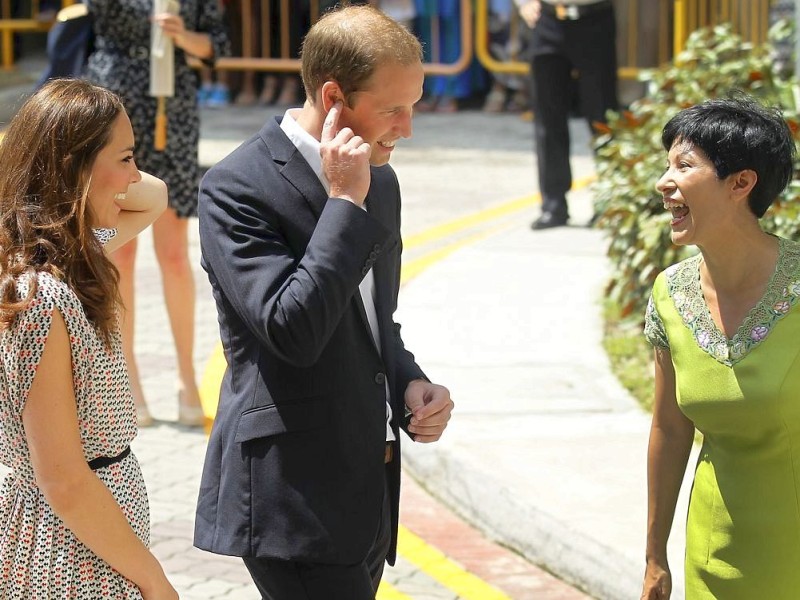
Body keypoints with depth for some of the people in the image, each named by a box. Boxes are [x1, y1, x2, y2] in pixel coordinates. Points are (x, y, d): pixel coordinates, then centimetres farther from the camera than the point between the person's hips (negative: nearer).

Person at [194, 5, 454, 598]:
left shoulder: (378, 182, 10)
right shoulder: (237, 187, -13)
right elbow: (293, 331, -24)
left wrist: (410, 384, 2)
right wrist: (345, 202, -20)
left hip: (367, 495, 8)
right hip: (294, 499, -8)